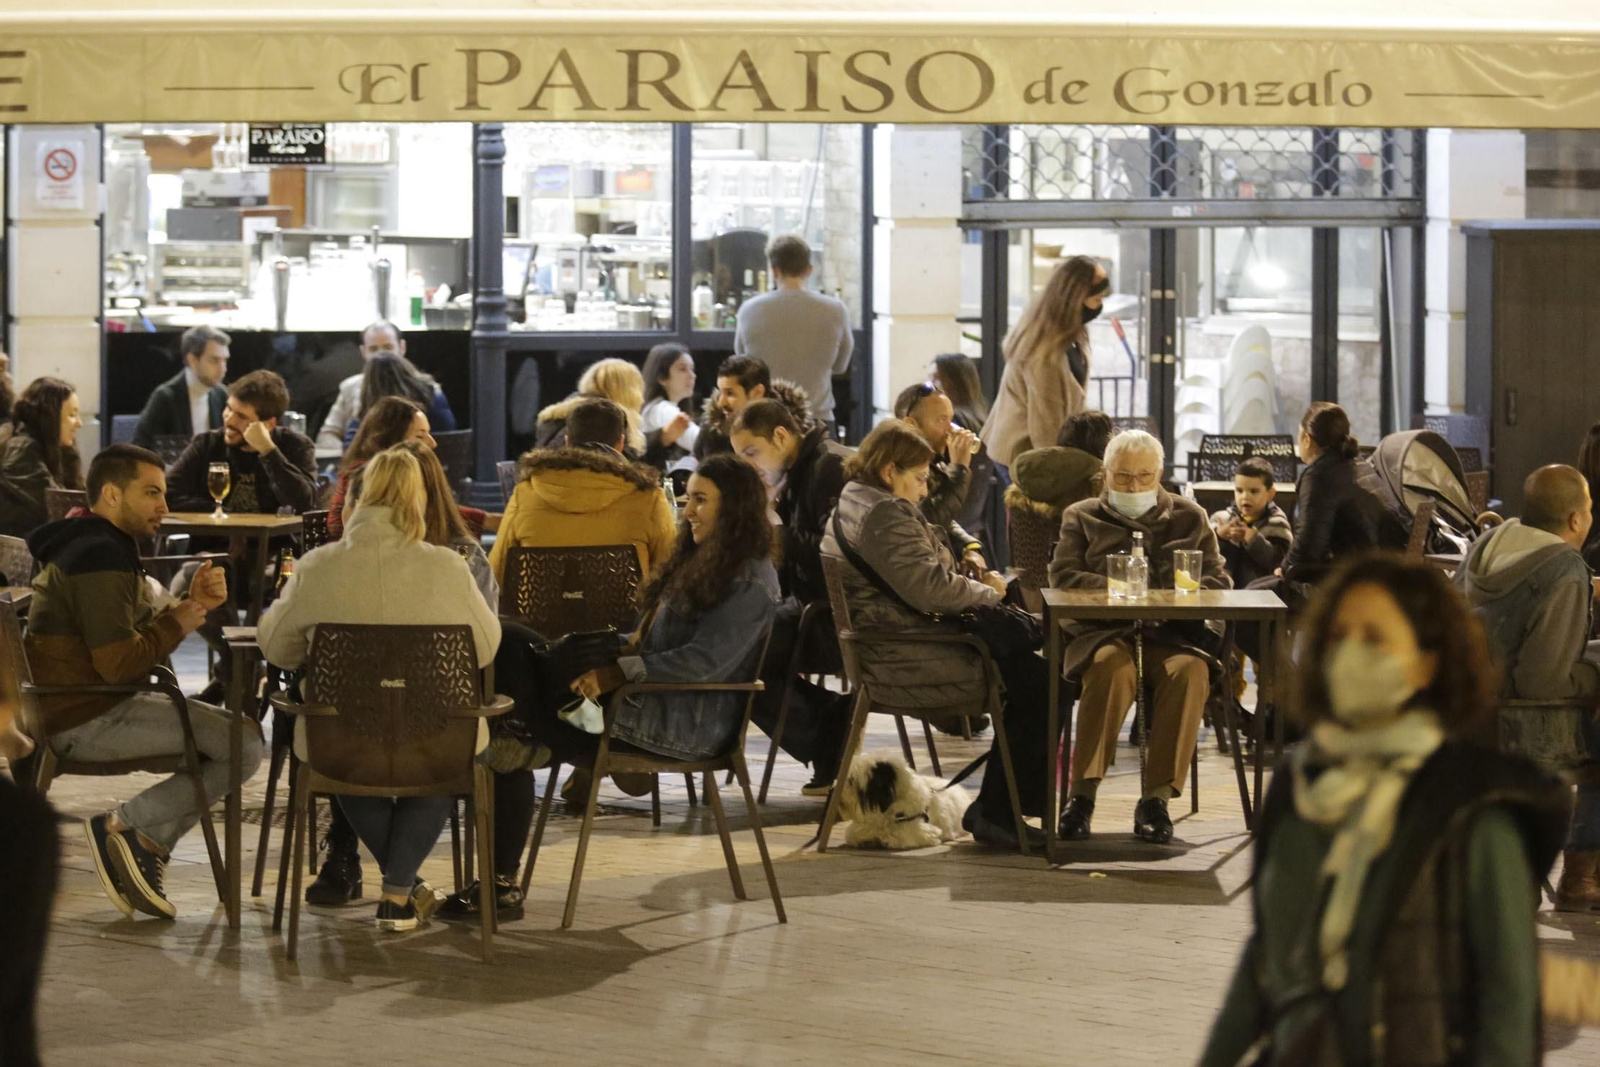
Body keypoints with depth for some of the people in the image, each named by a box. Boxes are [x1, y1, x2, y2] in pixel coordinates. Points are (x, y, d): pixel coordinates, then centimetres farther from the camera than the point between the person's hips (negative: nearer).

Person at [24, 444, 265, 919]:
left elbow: (140, 629, 17)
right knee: (244, 744, -16)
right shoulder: (101, 558, -16)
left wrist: (194, 603, 1)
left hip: (81, 710, 11)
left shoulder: (86, 546, 19)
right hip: (87, 723, -11)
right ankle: (125, 825, -9)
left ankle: (144, 845, 9)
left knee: (237, 732, 18)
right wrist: (179, 624, -8)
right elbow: (119, 661, -23)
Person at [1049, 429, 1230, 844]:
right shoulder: (1081, 517, 20)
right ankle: (1083, 794, -34)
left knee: (1191, 670, -34)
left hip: (1172, 635, 1)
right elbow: (1063, 576, 5)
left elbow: (1218, 581, 11)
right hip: (1104, 633, -1)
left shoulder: (1190, 517, 22)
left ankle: (1156, 798, -30)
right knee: (1112, 666, -37)